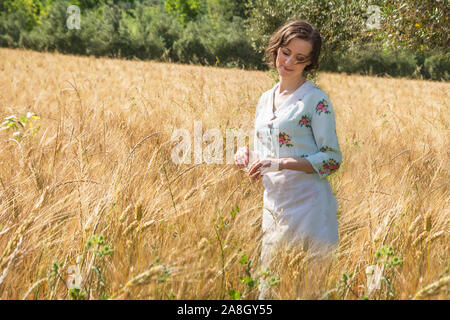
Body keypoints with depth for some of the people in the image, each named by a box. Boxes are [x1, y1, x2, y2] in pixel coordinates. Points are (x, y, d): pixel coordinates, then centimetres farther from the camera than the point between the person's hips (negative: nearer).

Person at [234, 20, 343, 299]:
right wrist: (247, 155, -3)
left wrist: (280, 163, -20)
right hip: (273, 204, 6)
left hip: (308, 207, -6)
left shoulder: (316, 99, -8)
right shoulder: (265, 100, 12)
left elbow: (332, 159, -12)